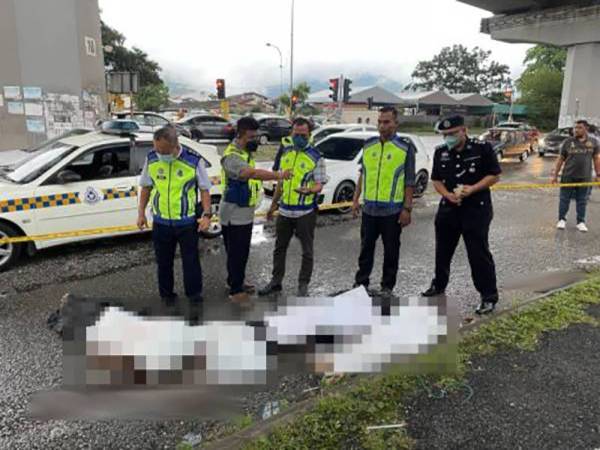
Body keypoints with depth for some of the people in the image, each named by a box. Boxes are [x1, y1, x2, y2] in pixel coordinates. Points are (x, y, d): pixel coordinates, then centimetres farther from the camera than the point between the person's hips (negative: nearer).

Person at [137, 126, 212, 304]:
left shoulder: (194, 160, -13)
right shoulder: (151, 159, -4)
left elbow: (204, 189, -4)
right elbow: (146, 187, 9)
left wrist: (206, 215, -13)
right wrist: (141, 212, 5)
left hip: (187, 223, -2)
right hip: (161, 222, 3)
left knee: (191, 261, 9)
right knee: (163, 262, 15)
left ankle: (194, 295, 28)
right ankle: (166, 295, 34)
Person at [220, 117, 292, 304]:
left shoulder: (246, 152, 10)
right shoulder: (232, 156, -23)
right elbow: (252, 173, -41)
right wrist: (278, 175, -50)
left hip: (246, 213, 10)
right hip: (234, 215, -9)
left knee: (243, 251, 20)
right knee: (235, 252, 0)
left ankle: (237, 281, 36)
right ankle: (235, 291, 11)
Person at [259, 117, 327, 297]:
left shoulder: (316, 157, -8)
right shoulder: (285, 152, 8)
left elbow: (319, 185, -10)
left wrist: (309, 190, -33)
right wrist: (273, 205, 17)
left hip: (306, 212, -5)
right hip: (284, 211, 5)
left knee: (307, 251, 5)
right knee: (280, 248, 15)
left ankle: (303, 285, 20)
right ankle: (276, 281, 30)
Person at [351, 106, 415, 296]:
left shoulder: (405, 149, -5)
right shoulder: (368, 146, 7)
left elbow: (409, 182, -5)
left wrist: (407, 209, -9)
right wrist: (356, 199, 10)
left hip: (392, 210, -3)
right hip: (369, 208, 4)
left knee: (391, 250, 9)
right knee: (366, 247, 13)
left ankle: (387, 286, 23)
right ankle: (361, 281, 27)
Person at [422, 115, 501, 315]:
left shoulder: (482, 148, -7)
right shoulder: (440, 152, 6)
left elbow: (494, 175, -5)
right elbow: (436, 180, 9)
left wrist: (472, 189, -18)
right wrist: (448, 195, -10)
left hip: (476, 209, -5)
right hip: (448, 208, 5)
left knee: (479, 253, -5)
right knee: (442, 250, 17)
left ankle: (489, 297, 7)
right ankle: (439, 285, 37)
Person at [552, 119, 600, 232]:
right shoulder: (568, 142, 0)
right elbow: (561, 159, 3)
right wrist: (555, 174, 1)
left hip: (585, 177, 1)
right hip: (568, 176, -1)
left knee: (582, 201, 9)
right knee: (564, 199, 6)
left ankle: (581, 222, 20)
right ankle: (562, 219, 19)